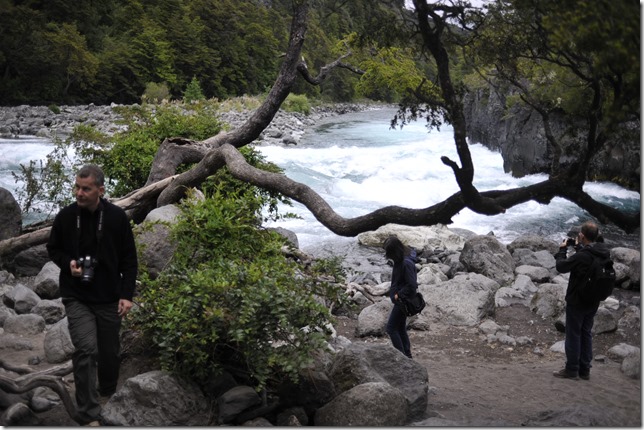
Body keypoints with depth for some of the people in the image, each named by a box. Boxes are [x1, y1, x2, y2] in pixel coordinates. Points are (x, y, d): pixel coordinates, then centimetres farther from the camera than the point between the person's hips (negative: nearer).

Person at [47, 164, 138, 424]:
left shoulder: (117, 217, -8)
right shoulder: (66, 216, -6)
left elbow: (129, 259, -1)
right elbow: (53, 249, 10)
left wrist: (127, 294, -7)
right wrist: (68, 263, -11)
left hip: (109, 298, 1)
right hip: (76, 298, -1)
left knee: (110, 352, 12)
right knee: (86, 350, -16)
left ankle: (108, 395, 40)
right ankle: (89, 416, -10)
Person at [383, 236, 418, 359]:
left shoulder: (406, 263, -25)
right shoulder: (400, 260, 5)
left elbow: (411, 285, -26)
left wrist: (399, 295, -16)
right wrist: (394, 293, 5)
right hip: (400, 299, 10)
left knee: (391, 328, -4)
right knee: (401, 328, 17)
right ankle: (407, 355, 26)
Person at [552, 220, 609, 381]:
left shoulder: (581, 256, -28)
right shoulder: (604, 253, -5)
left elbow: (561, 267, -16)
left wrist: (562, 250, -1)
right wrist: (579, 247, 15)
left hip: (577, 301, -7)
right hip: (593, 302, 7)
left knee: (573, 334, 4)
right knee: (586, 334, 16)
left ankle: (571, 369, 10)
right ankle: (585, 370, 22)